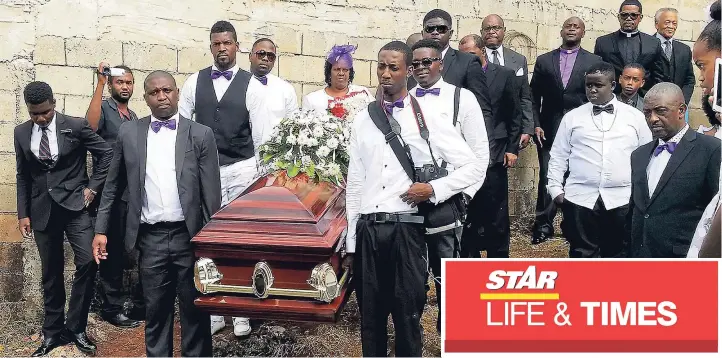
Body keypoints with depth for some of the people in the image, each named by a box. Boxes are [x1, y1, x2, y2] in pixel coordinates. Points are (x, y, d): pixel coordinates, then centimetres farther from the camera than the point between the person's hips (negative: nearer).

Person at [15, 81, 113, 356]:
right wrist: (23, 214, 7)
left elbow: (106, 153, 0)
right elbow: (23, 176, 10)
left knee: (87, 263, -14)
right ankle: (52, 332, 21)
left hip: (74, 203, -3)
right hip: (42, 209, 3)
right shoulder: (21, 133, 5)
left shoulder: (76, 126, -5)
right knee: (51, 273, 9)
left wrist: (93, 187, -4)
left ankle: (76, 328, 1)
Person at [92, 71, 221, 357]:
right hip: (150, 237, 2)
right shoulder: (128, 133, 7)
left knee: (195, 310, 7)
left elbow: (212, 193, -1)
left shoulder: (201, 134, 0)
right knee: (156, 310, 10)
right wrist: (101, 230, 9)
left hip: (190, 236, -1)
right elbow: (113, 186, 13)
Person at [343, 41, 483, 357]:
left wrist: (432, 189, -11)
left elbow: (473, 167, 3)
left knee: (408, 316, 5)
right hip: (367, 229, 3)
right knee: (370, 317, 12)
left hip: (405, 228, -3)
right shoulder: (362, 120, 9)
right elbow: (354, 183, 10)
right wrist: (351, 243, 10)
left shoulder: (428, 118, 0)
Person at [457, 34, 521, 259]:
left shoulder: (505, 75, 4)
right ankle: (470, 255, 18)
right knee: (468, 212, 7)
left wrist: (512, 149, -2)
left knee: (496, 214, 3)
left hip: (494, 155, -1)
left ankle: (498, 259, 15)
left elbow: (514, 115, 4)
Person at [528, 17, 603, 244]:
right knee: (547, 177, 0)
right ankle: (544, 225, 8)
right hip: (549, 130, 1)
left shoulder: (594, 61, 6)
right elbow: (534, 97, 7)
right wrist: (536, 125, -2)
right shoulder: (544, 61, 8)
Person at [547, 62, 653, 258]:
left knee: (619, 255, 7)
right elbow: (558, 156, 9)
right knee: (583, 254, 5)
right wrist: (555, 189, 1)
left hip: (622, 199, 0)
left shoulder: (635, 116, 8)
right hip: (580, 198, 0)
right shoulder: (572, 117, 8)